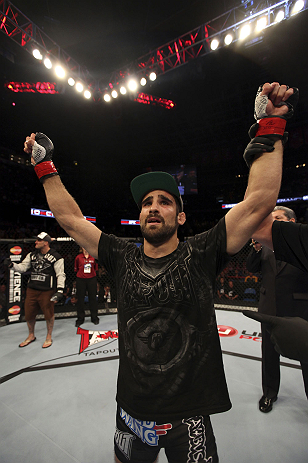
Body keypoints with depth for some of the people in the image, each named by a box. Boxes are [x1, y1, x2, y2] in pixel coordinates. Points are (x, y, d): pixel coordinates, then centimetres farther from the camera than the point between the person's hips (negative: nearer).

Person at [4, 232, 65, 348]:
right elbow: (22, 267, 6)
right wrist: (11, 264, -13)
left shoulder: (56, 257, -12)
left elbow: (61, 275, -13)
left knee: (49, 314, 8)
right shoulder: (32, 255, 9)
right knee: (29, 314, 16)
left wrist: (60, 291, -20)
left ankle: (49, 337, 31)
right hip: (31, 290, 6)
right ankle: (31, 336, 41)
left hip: (47, 291, -6)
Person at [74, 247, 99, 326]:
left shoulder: (93, 257, 0)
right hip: (80, 279, 0)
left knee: (93, 298, 8)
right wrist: (82, 273, 1)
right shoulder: (78, 257, -2)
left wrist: (91, 272, 2)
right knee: (80, 299, 7)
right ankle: (80, 319, 23)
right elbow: (76, 269, 7)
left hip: (92, 279, 0)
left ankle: (94, 318, 23)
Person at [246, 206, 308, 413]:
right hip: (270, 308, 4)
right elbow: (252, 267, 1)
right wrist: (257, 248, -14)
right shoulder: (266, 245, 7)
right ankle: (270, 392, 40)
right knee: (270, 352, 18)